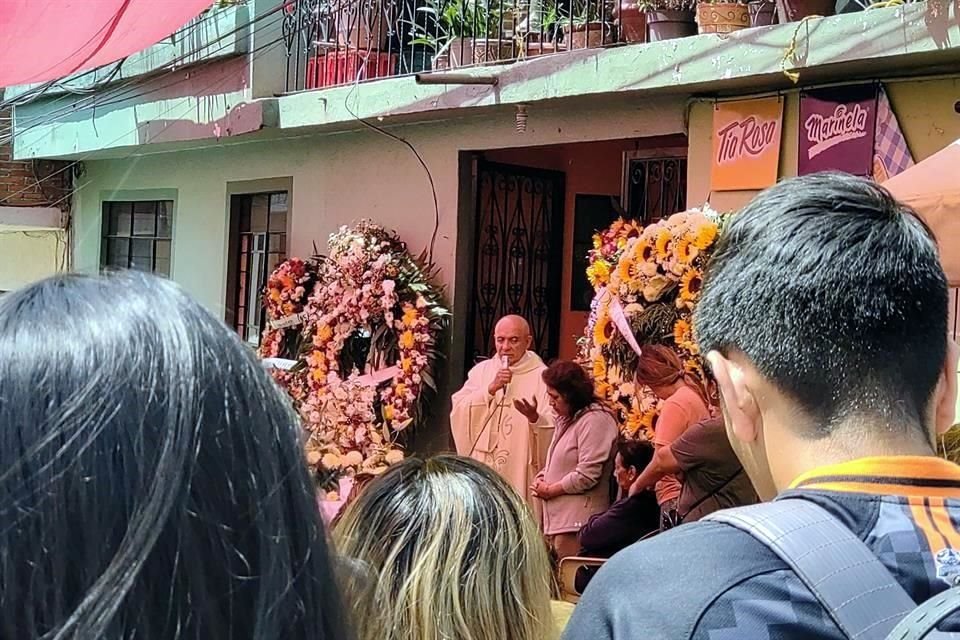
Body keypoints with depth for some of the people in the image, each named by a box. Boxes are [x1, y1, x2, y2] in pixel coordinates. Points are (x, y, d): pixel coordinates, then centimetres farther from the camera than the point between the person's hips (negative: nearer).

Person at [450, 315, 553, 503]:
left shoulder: (541, 376, -3)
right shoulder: (482, 370, 10)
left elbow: (553, 426, -10)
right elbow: (459, 410, -1)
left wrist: (534, 417, -31)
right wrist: (491, 389, -12)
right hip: (482, 468, 3)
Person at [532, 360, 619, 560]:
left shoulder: (595, 420, -12)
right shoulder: (566, 419, 20)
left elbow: (587, 475, -18)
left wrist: (550, 490, -8)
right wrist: (541, 478, 7)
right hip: (557, 520, 9)